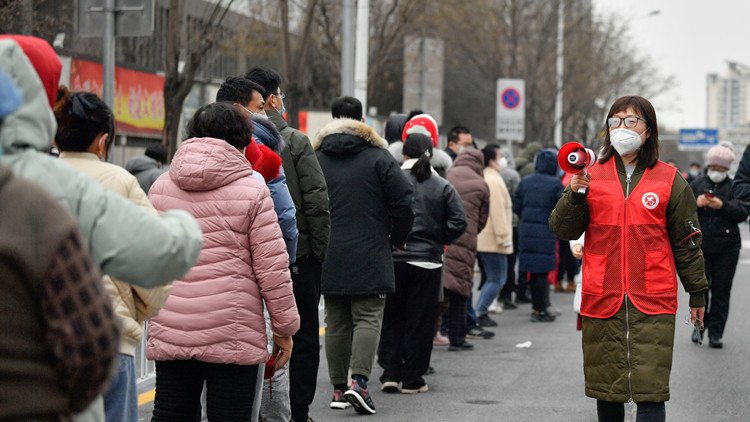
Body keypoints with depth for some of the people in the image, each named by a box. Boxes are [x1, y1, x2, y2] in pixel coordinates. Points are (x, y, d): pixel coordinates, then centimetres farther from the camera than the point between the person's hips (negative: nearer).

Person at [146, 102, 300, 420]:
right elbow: (272, 267, -6)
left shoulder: (160, 187, 9)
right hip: (231, 333, -4)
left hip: (169, 329, 4)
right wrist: (284, 328, 3)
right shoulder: (252, 191, -5)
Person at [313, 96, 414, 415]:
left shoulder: (315, 159, 6)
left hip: (328, 257, 3)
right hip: (370, 257, -3)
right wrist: (397, 239, 10)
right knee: (368, 318, -2)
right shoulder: (378, 157, -3)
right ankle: (359, 380, -18)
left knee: (336, 323, 9)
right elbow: (404, 202, -6)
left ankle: (339, 388, 10)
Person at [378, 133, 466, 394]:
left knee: (391, 317, 12)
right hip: (427, 260, 0)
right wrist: (437, 241, 9)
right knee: (420, 321, 7)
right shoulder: (443, 187, 0)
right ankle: (412, 379, 9)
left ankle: (390, 373, 7)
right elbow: (458, 223, -4)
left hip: (392, 259, 0)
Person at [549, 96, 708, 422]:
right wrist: (573, 195, -11)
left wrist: (697, 292, 13)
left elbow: (686, 242, 10)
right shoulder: (591, 176, 8)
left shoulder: (669, 180, 4)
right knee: (606, 388, 9)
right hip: (602, 297, 2)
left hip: (652, 301, -2)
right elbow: (563, 231, 6)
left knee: (650, 388, -9)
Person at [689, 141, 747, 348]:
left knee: (721, 290, -1)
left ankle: (716, 332, 4)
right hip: (700, 244, 1)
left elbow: (743, 213, -6)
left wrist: (723, 206, -22)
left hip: (727, 246, -1)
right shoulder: (697, 184, 8)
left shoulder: (733, 186, 4)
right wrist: (696, 203, -15)